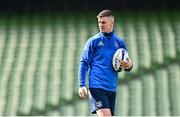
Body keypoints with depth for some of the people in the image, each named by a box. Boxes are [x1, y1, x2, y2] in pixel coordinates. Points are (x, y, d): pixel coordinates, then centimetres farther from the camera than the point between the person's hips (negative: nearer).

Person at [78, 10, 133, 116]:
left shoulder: (120, 43, 11)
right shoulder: (93, 41, 1)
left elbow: (126, 64, 19)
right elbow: (84, 63, 1)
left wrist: (129, 66, -6)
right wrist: (81, 85, -9)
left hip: (112, 88, 5)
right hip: (97, 86, -5)